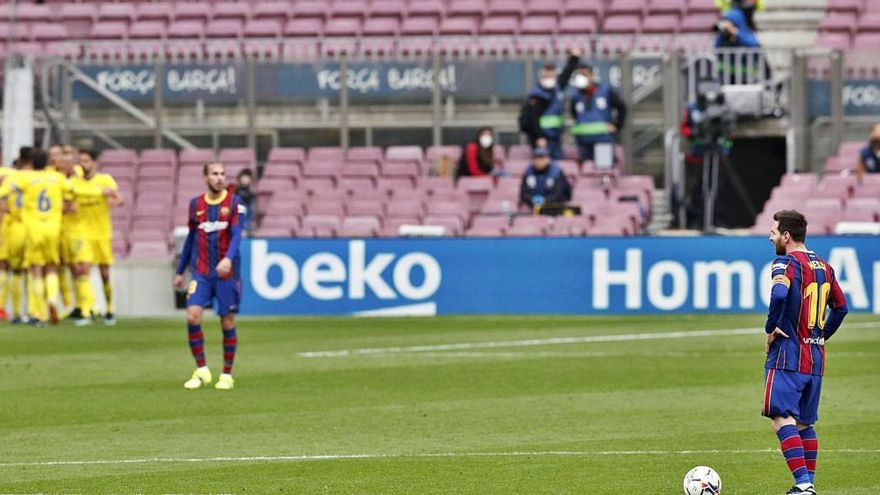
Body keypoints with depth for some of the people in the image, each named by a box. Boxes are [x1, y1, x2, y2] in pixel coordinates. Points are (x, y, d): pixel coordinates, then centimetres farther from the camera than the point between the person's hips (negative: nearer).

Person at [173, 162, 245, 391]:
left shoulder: (234, 203, -2)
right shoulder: (196, 204, 7)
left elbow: (236, 234, -14)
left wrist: (228, 258, -32)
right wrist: (180, 271, 19)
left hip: (226, 272, -2)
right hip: (201, 272, 2)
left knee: (227, 322, 2)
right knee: (192, 316, -14)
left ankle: (227, 375, 14)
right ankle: (201, 370, -2)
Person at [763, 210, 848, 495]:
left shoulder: (786, 263, -9)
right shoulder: (824, 266, 14)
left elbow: (779, 295, -29)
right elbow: (840, 306, 23)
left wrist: (771, 328, -15)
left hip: (788, 354, -8)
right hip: (816, 359, 8)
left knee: (782, 419, -12)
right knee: (804, 423, 15)